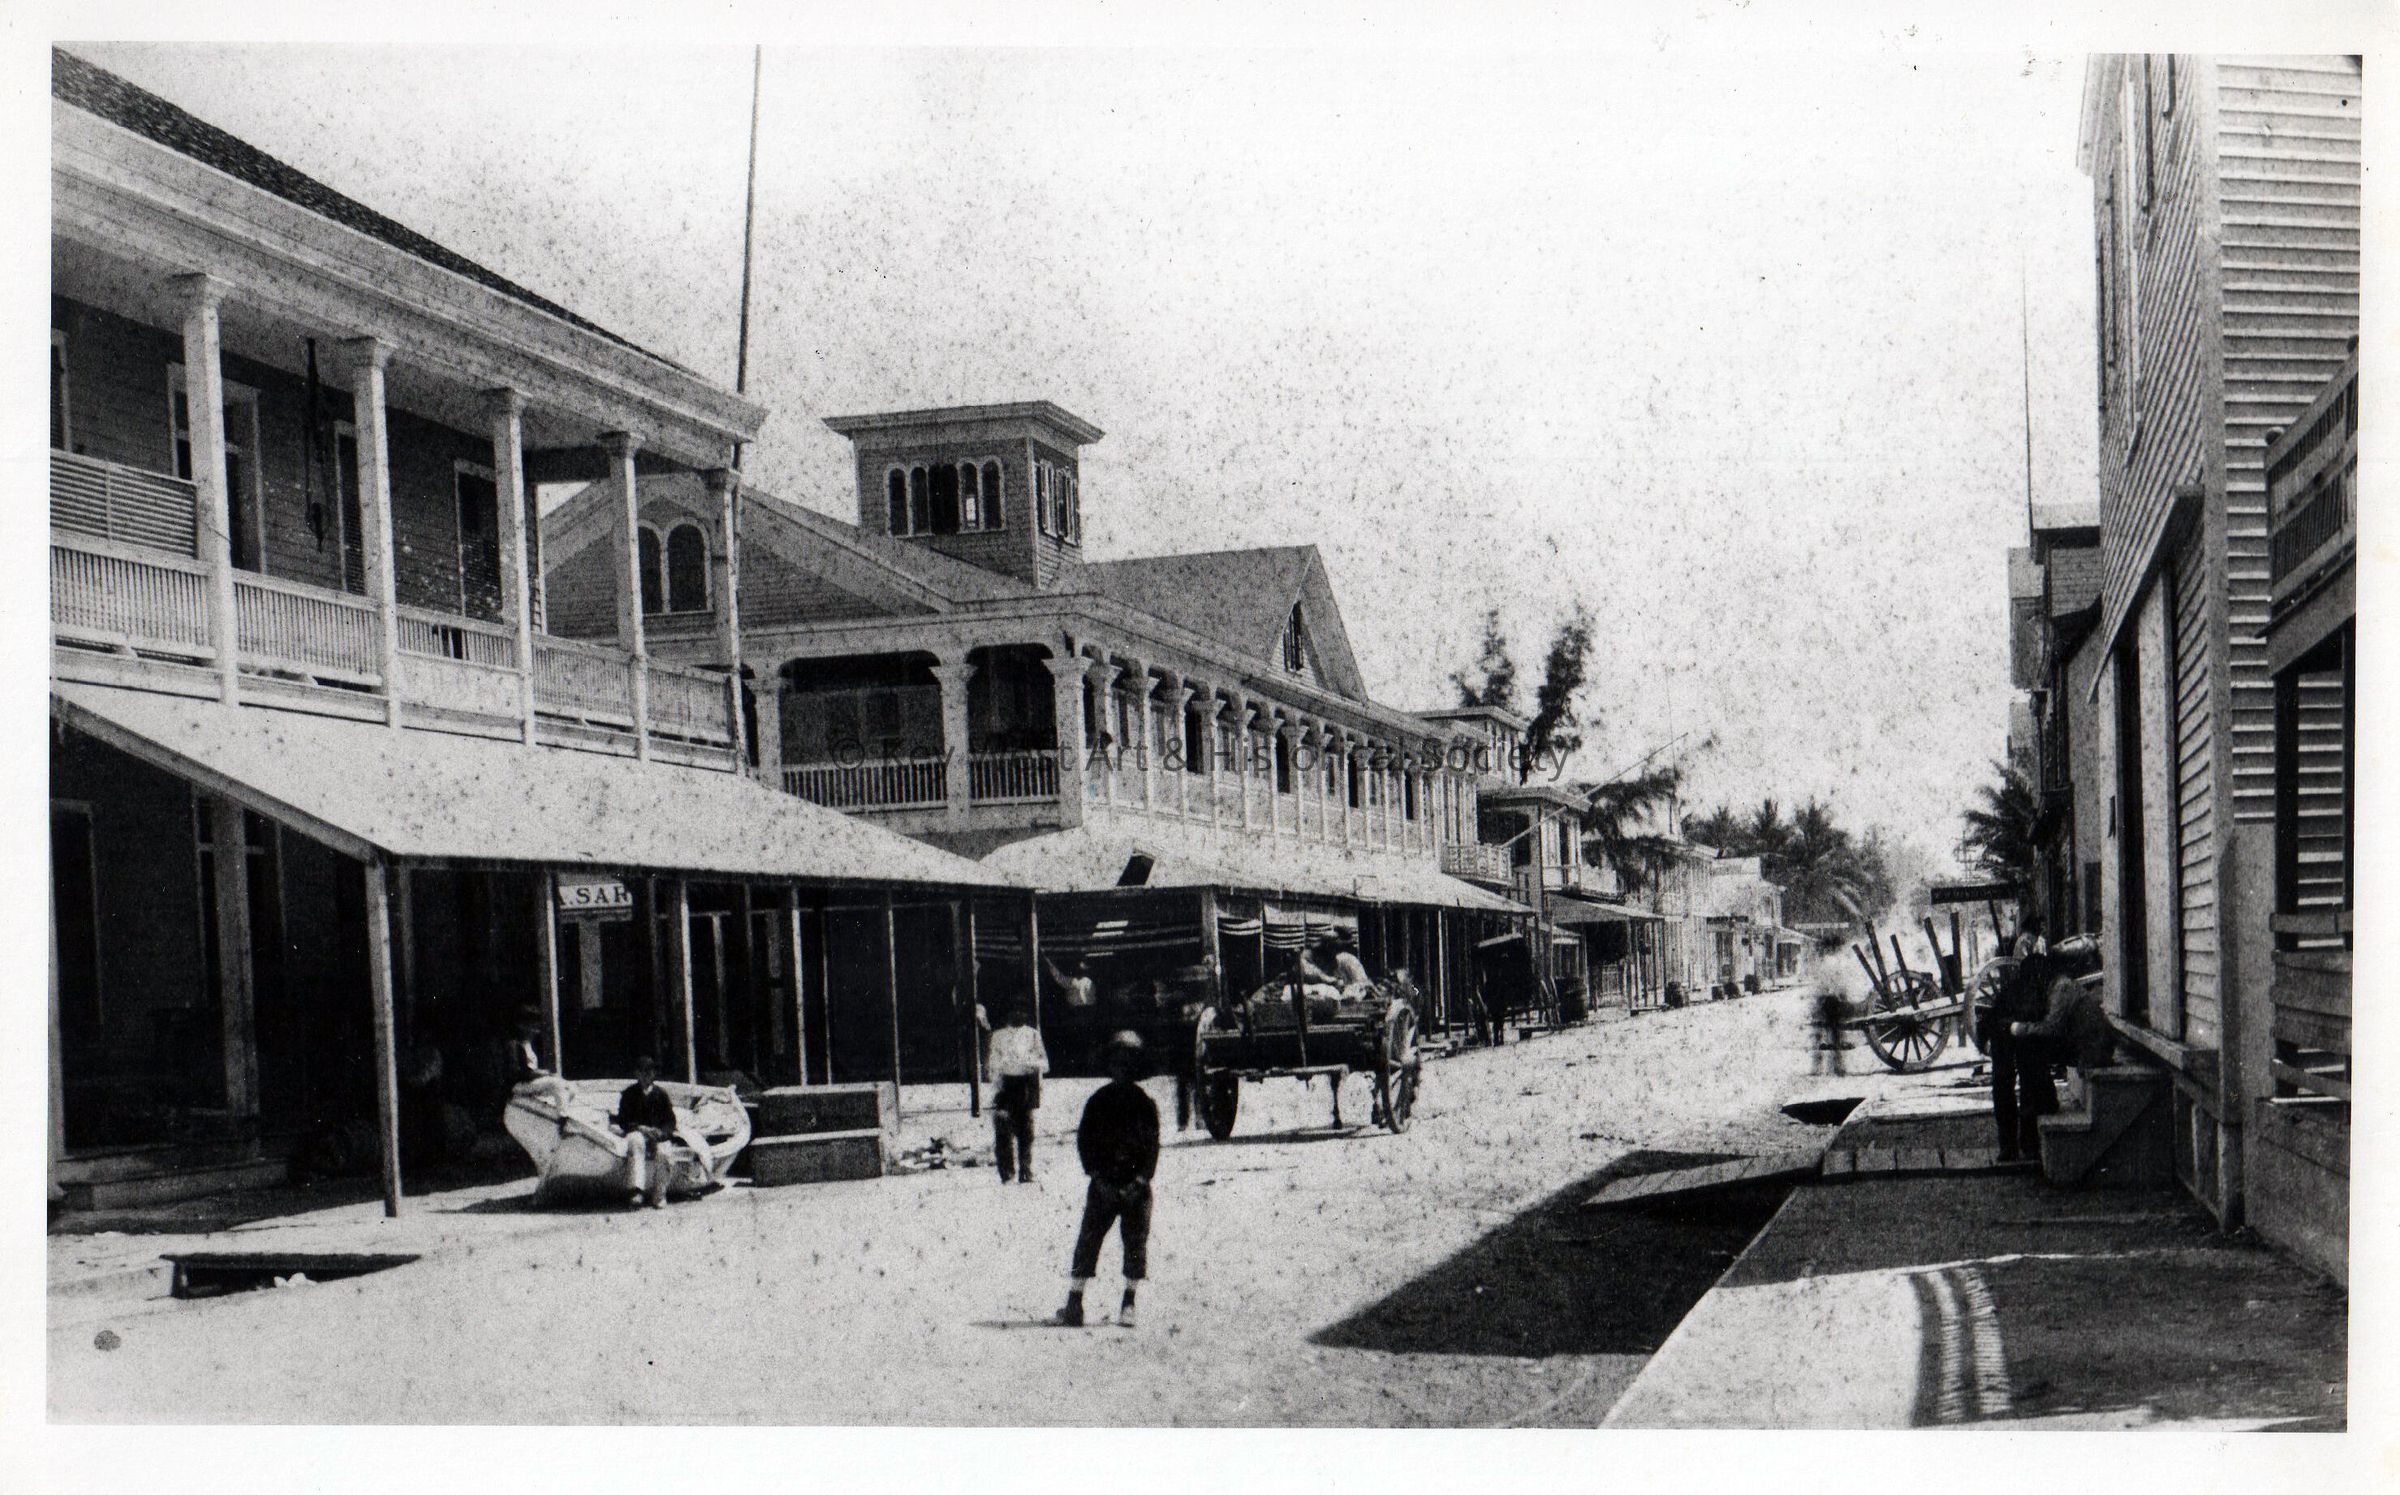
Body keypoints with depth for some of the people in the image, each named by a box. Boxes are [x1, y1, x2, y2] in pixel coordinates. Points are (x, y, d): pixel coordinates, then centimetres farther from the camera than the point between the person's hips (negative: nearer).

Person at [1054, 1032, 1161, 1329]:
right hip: (1103, 1183, 0)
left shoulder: (1144, 1103, 3)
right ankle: (1074, 1305, -2)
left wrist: (1141, 1179, -8)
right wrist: (1097, 1175, -7)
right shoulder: (1098, 1101, 5)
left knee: (1135, 1243, 1)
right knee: (1088, 1240, -1)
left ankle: (1128, 1305, 8)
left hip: (1135, 1185, 0)